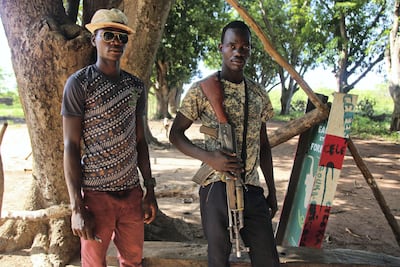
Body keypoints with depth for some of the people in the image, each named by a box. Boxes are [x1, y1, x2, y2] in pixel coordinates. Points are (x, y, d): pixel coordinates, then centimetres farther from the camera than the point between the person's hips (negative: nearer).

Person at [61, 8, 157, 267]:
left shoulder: (136, 86, 8)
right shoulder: (79, 83, -7)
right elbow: (71, 146, -10)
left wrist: (150, 190, 10)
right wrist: (77, 207, -13)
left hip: (132, 192, 5)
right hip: (96, 194, -4)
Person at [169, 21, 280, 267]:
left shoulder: (259, 95, 10)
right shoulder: (203, 89, -5)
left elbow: (263, 145, 15)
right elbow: (176, 133, -2)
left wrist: (272, 191, 14)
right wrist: (209, 157, -18)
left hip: (253, 189, 5)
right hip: (217, 188, -4)